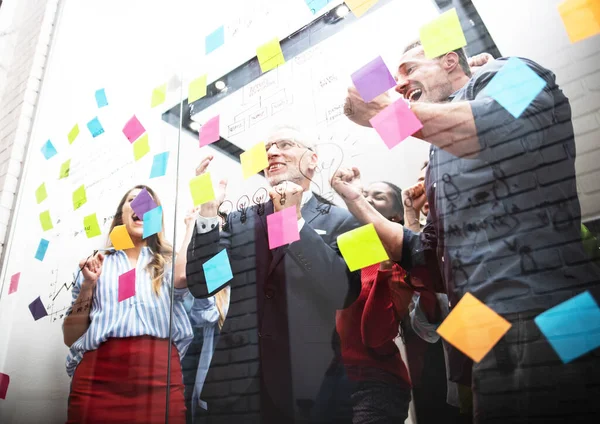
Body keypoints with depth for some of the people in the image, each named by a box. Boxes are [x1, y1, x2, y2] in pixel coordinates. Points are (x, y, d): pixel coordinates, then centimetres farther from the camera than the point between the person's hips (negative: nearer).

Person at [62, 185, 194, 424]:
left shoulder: (169, 262, 15)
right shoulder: (97, 264, 17)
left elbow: (184, 277, -12)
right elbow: (70, 337, 14)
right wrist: (88, 285, 1)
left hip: (158, 372, -1)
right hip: (97, 373, 1)